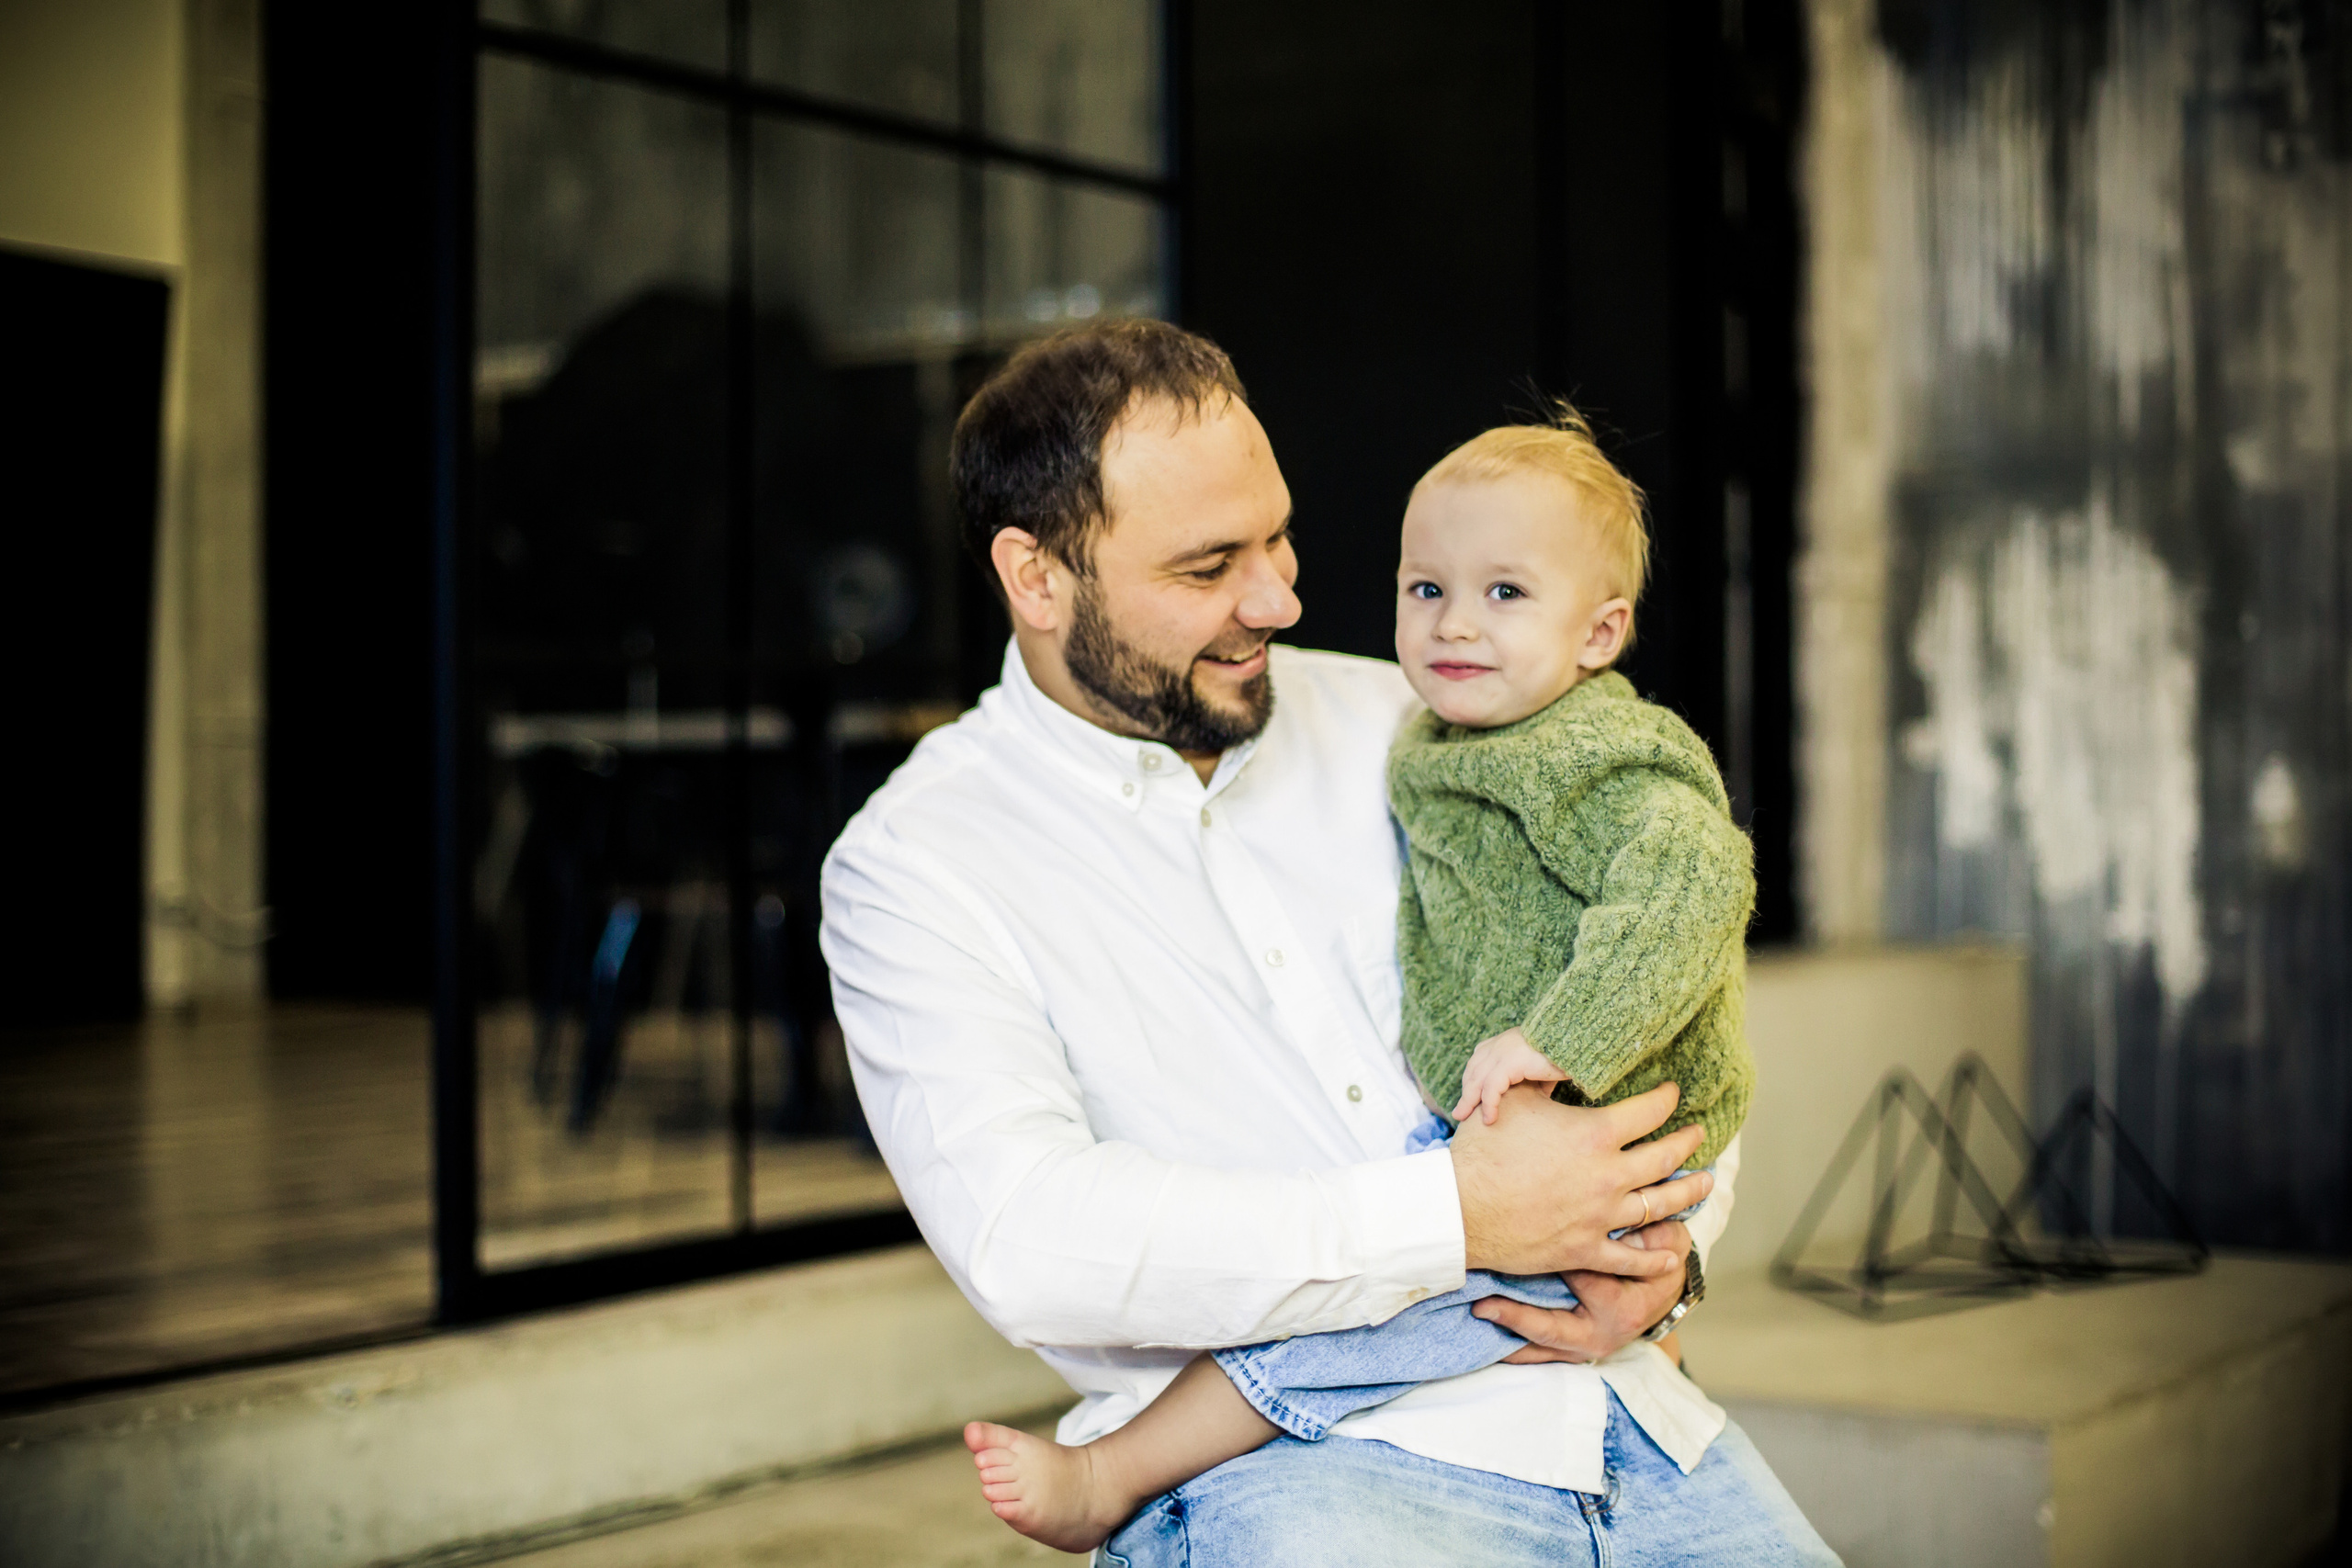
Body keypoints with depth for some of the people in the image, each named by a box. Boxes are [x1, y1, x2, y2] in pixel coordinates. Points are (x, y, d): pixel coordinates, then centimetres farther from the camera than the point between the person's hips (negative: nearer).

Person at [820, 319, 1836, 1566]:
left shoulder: (1384, 722, 13)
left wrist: (1666, 1241, -3)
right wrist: (1454, 1218, -18)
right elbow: (1028, 1242, -17)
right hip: (1284, 1458, -5)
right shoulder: (910, 865, -3)